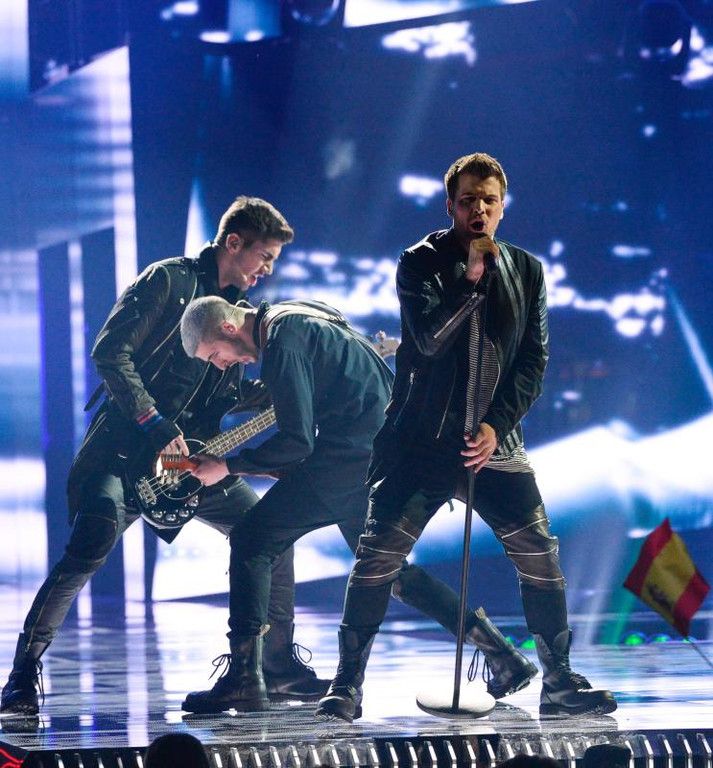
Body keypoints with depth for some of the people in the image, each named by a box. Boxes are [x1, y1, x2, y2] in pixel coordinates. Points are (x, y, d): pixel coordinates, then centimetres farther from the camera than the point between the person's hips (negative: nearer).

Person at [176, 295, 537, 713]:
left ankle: (243, 677, -15)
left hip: (355, 455, -10)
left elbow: (297, 441, -18)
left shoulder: (281, 344, -13)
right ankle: (504, 657, 19)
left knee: (252, 540, -8)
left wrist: (228, 466, -8)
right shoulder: (302, 317, 19)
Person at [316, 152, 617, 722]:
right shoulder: (422, 263, 0)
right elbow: (429, 339, -15)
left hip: (494, 441, 3)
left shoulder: (526, 271, 9)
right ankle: (347, 686, -1)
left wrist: (497, 425, -6)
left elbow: (535, 361, 5)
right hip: (421, 440, -2)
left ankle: (559, 684, 6)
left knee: (540, 555, -5)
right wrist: (470, 276, -15)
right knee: (378, 555, -9)